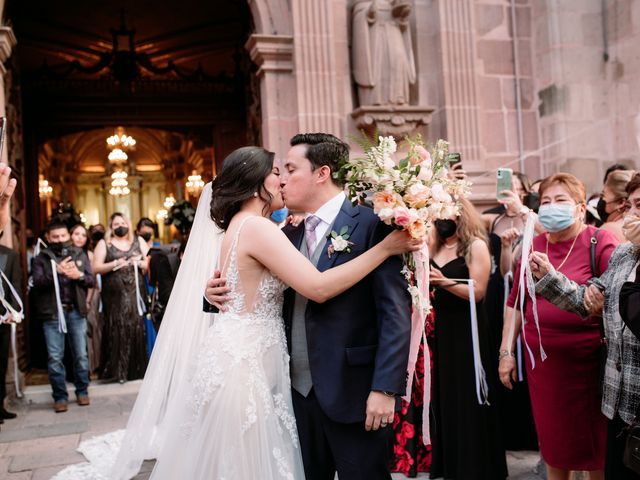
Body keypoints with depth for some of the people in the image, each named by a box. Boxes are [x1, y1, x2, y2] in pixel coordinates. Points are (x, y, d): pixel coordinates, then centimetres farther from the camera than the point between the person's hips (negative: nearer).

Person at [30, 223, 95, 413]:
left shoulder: (80, 255, 12)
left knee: (81, 355, 5)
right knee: (55, 357, 0)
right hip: (52, 313, -1)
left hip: (76, 311, 1)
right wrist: (57, 272, -21)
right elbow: (37, 283, -8)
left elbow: (91, 280, 7)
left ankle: (82, 391, 19)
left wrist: (79, 275, -13)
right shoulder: (41, 259, 6)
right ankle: (60, 397, 10)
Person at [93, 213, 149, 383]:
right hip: (114, 295, -1)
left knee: (136, 328, -1)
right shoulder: (104, 244, 9)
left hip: (135, 293, 1)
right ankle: (117, 370, 2)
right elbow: (96, 268, -1)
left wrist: (139, 263, -10)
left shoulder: (139, 241, 13)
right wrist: (115, 264, -13)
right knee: (117, 330, -4)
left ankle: (137, 368, 9)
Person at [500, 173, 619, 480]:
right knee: (553, 443, 16)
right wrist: (506, 351, 9)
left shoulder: (601, 242, -7)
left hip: (587, 360, -4)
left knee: (595, 446, 10)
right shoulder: (533, 245, 7)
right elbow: (516, 302, 11)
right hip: (541, 360, 4)